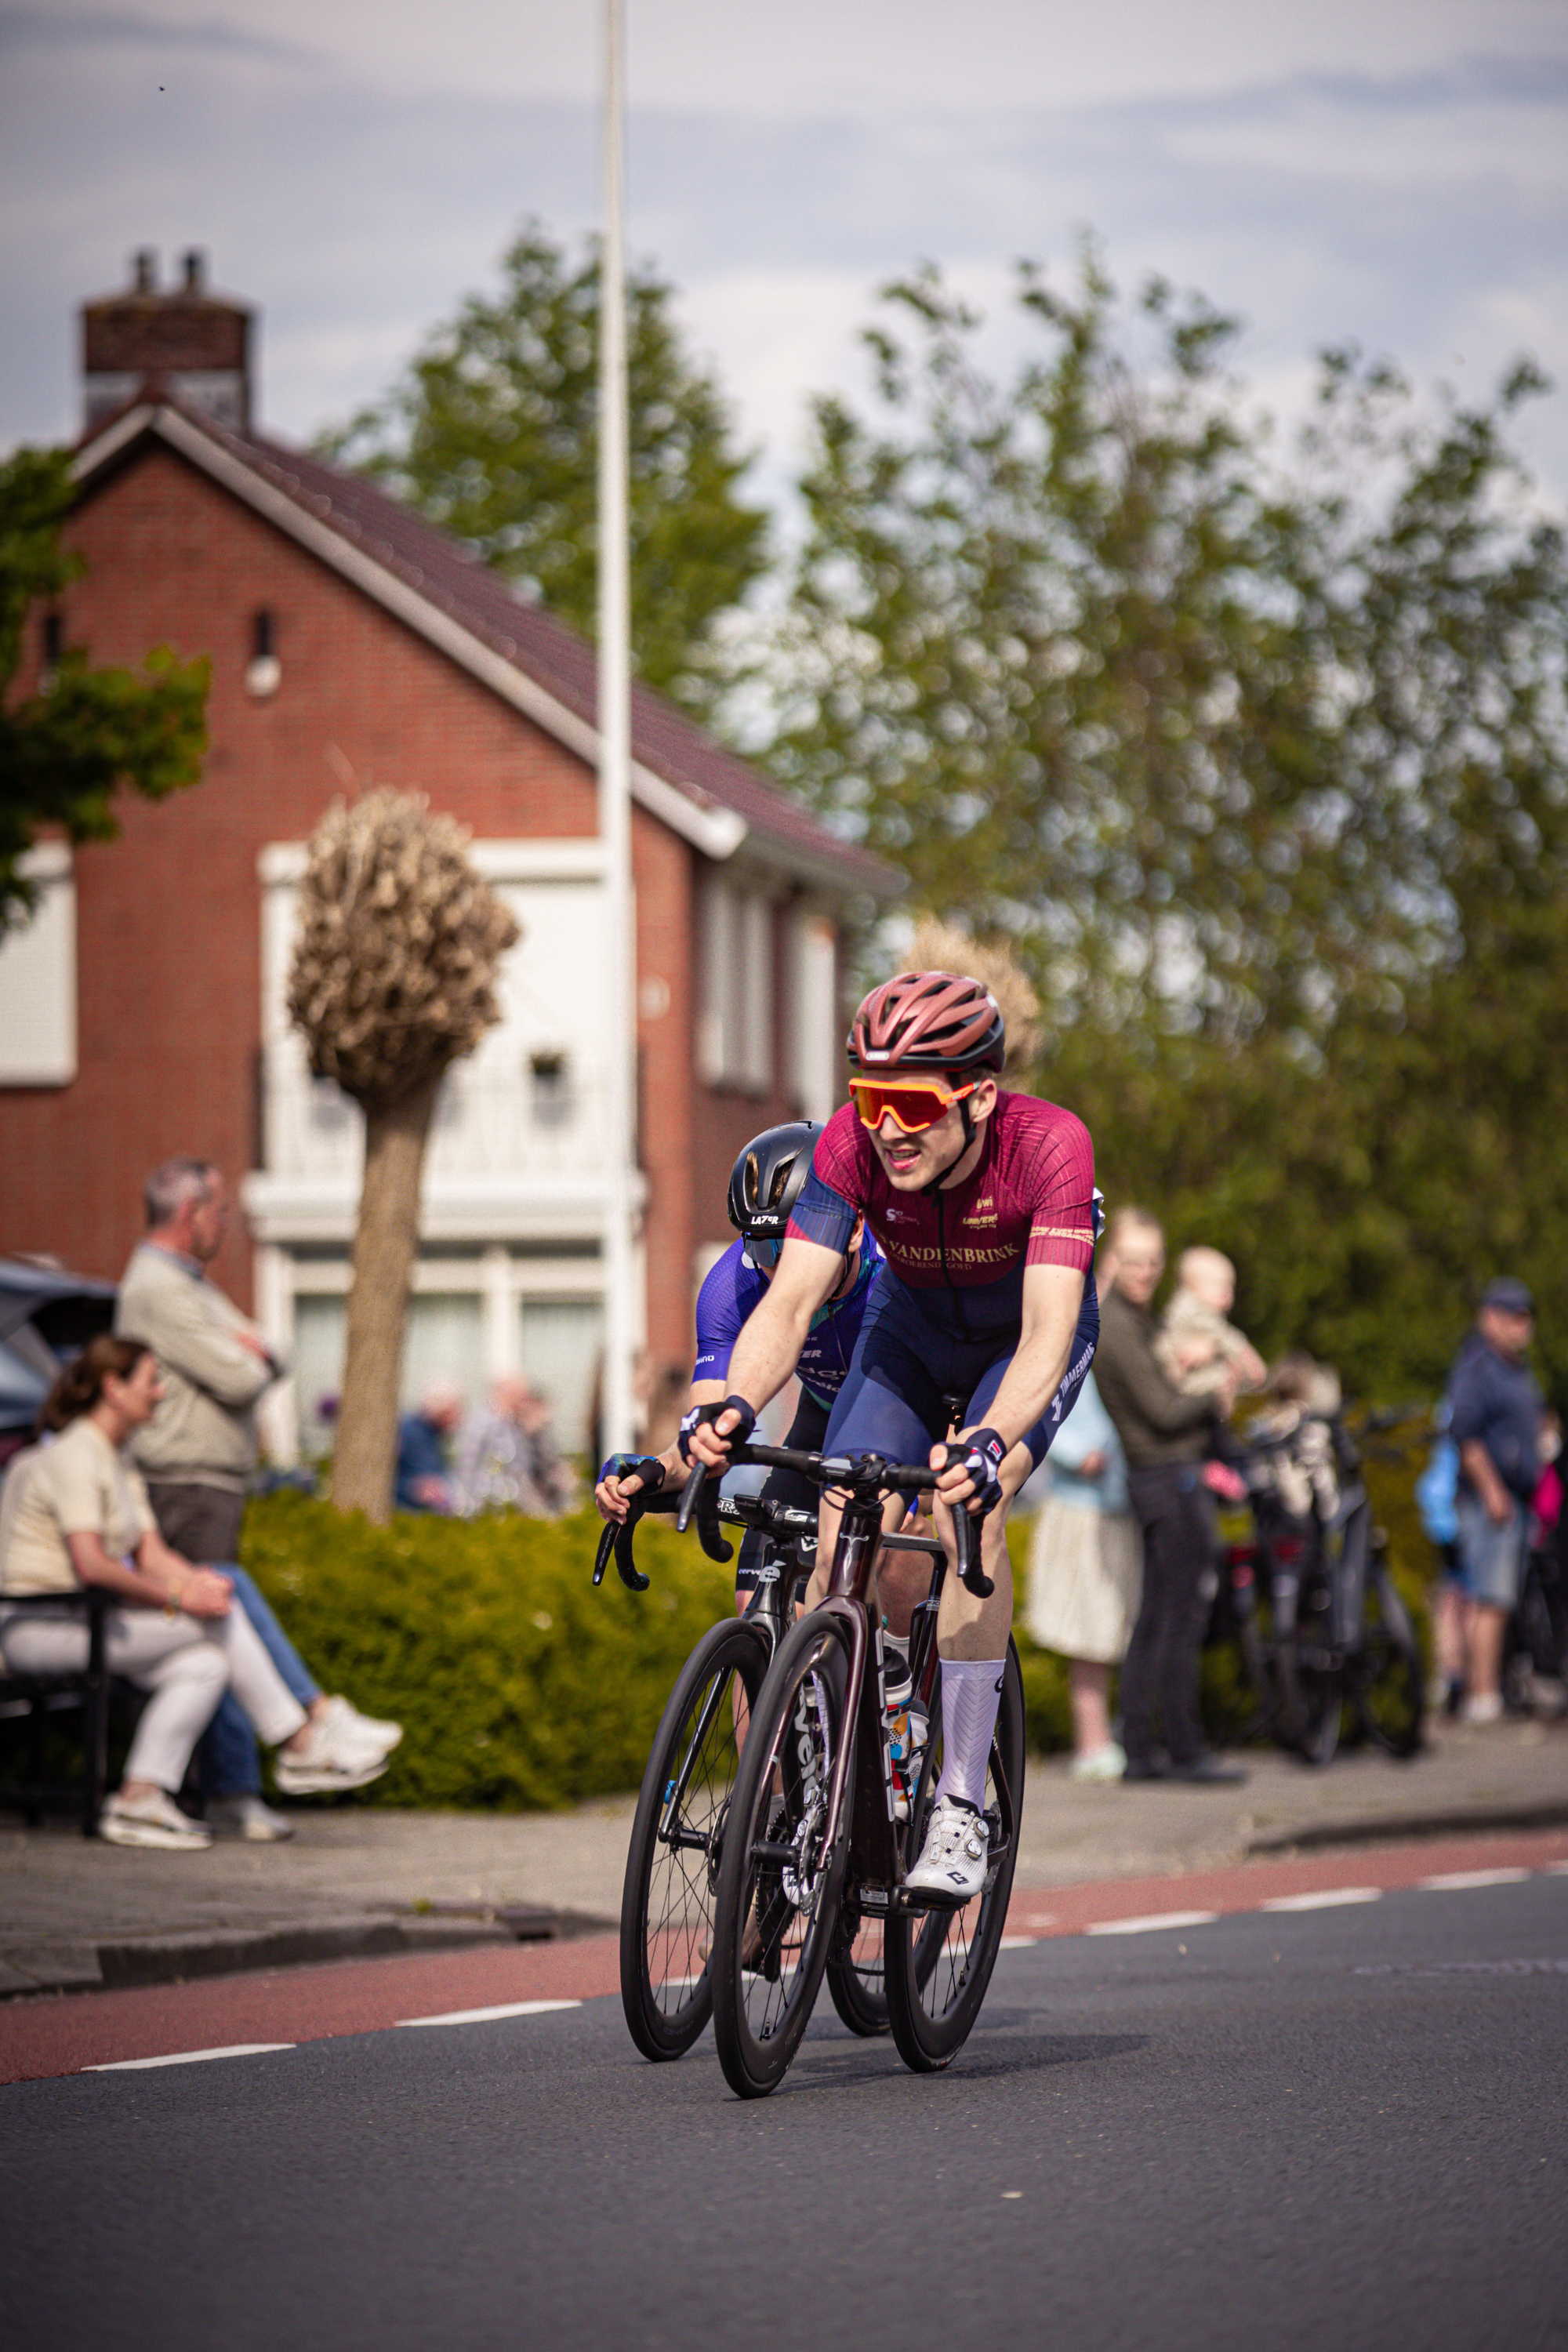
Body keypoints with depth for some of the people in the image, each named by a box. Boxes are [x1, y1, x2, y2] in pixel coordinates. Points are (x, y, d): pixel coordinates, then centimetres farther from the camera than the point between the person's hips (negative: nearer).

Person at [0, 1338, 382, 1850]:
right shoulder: (73, 1457, -15)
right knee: (220, 1619, -16)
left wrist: (197, 1579, -9)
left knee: (204, 1664, -12)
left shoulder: (117, 1461, 18)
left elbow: (150, 1554, 12)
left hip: (78, 1622, 10)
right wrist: (179, 1597, -20)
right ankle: (302, 1745, -5)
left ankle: (138, 1803, -14)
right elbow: (91, 1566, -25)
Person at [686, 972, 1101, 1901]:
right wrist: (734, 1407, -53)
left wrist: (991, 1441, -61)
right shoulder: (853, 1145, -29)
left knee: (968, 1510, -28)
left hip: (1024, 1342, -3)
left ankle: (963, 1807, -21)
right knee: (843, 1523, -18)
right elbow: (792, 1301, -33)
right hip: (912, 1331, 3)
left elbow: (1048, 1329, -43)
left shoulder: (1050, 1145, -37)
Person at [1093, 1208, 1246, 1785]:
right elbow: (1161, 1411, -17)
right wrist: (1214, 1399, -1)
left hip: (1173, 1476, 10)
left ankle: (1138, 1750, 12)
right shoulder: (1117, 1326, -15)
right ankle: (1183, 1749, -6)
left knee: (1154, 1618, 10)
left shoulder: (1134, 1318, 16)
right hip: (1169, 1477, -10)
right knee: (1183, 1617, -8)